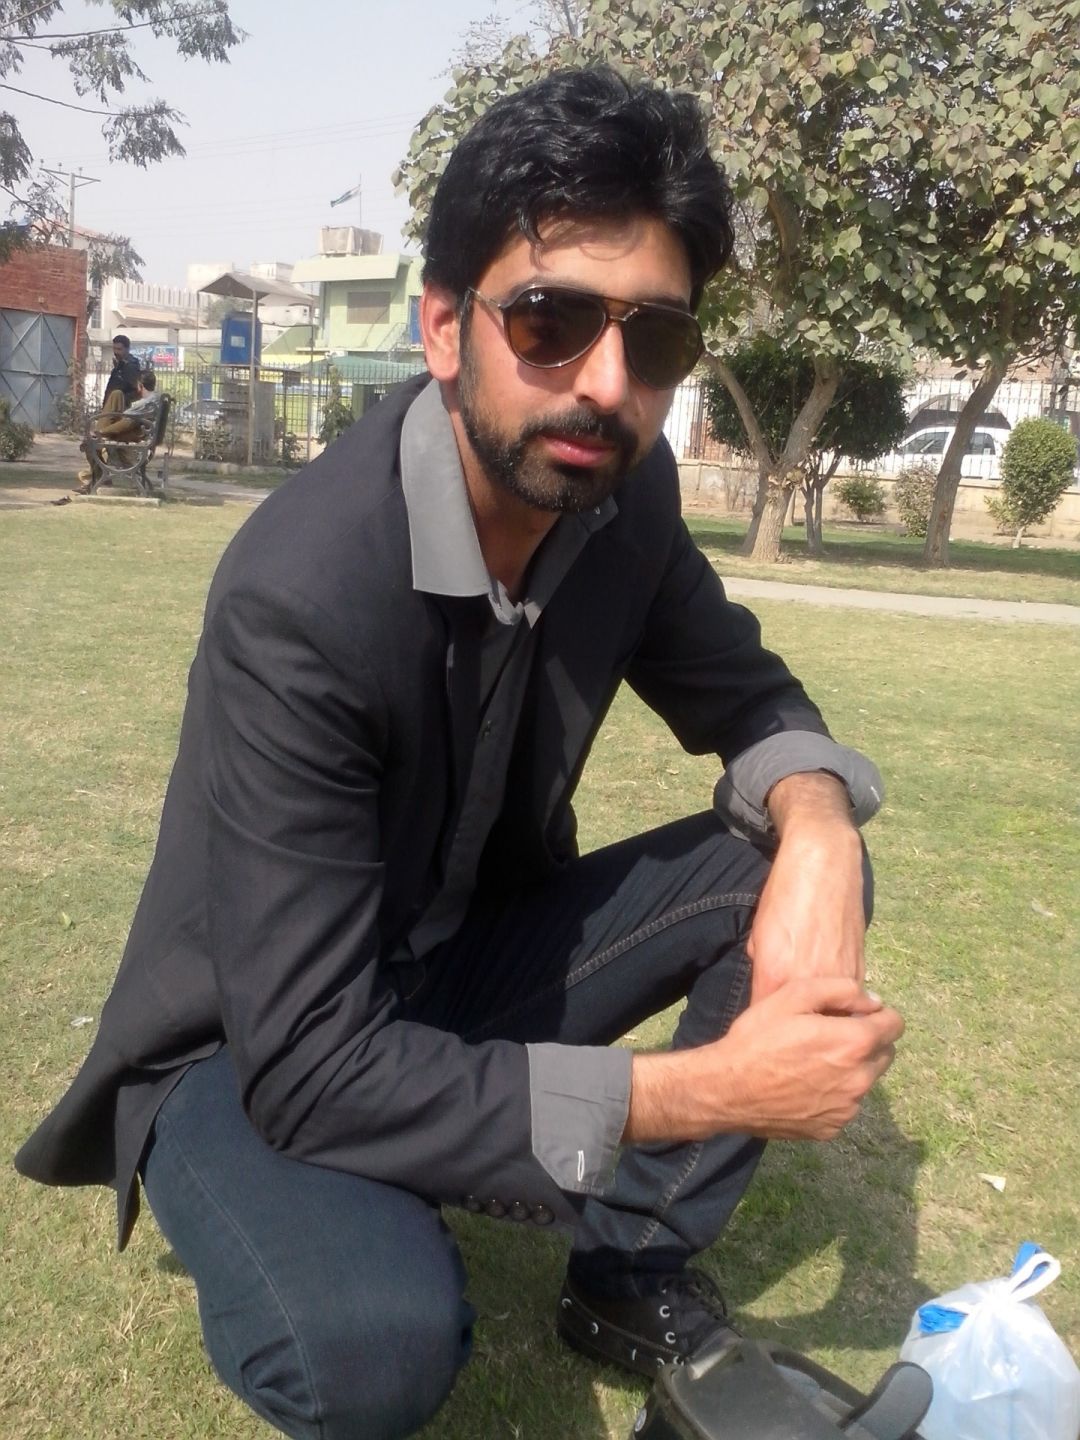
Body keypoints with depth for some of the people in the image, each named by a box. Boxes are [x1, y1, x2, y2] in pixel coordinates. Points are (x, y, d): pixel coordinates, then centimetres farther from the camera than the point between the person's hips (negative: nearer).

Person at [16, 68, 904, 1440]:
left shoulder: (621, 491, -12)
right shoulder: (302, 597, -33)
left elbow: (744, 693, 3)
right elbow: (310, 1063, -32)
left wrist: (816, 822, -22)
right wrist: (707, 1089, -30)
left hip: (465, 965, 6)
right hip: (260, 1050, -6)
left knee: (794, 871, -10)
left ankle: (632, 1272, 3)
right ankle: (353, 1238, 4)